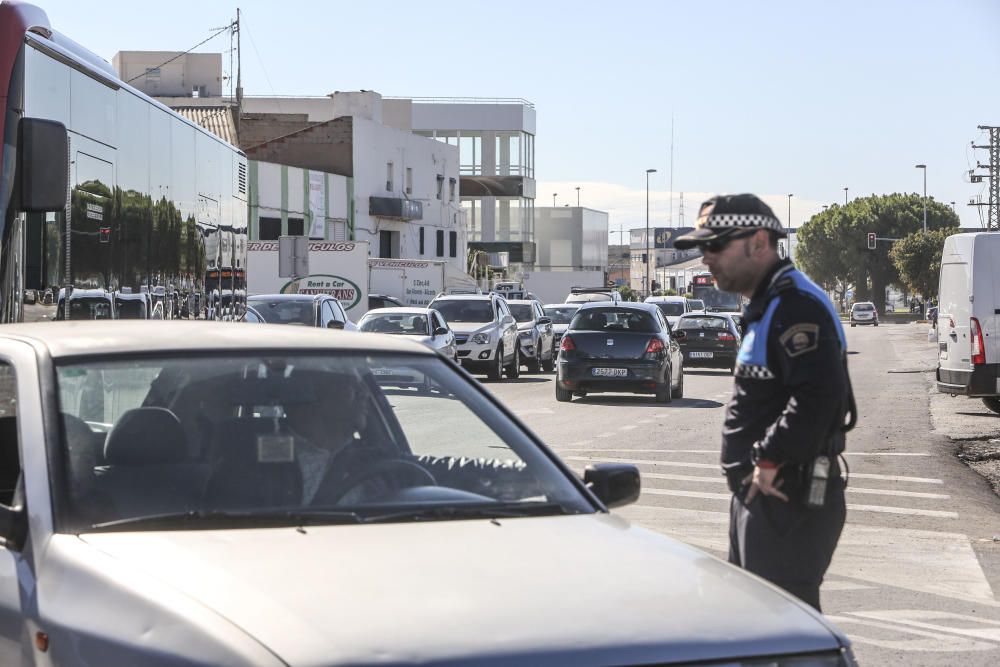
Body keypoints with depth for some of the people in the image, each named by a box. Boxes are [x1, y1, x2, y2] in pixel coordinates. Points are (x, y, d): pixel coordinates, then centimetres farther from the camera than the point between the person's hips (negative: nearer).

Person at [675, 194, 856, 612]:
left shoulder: (795, 306, -18)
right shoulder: (767, 305, 18)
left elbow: (820, 393, -30)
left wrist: (769, 459, -23)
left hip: (789, 499, -11)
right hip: (762, 496, 11)